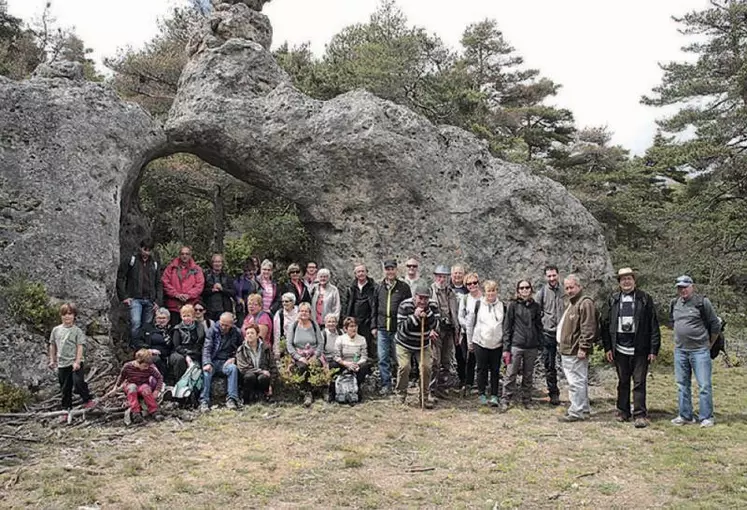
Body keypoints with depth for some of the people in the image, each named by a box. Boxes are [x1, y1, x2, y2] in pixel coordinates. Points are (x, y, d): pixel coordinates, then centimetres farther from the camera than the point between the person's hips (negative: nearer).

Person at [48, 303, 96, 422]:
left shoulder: (77, 331, -4)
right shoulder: (56, 330, 8)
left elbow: (80, 346, -9)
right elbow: (52, 345, 15)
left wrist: (77, 362, -17)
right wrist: (52, 360, 12)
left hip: (75, 362, -4)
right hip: (62, 364, 4)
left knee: (78, 382, -21)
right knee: (65, 389, 11)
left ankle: (88, 400, 1)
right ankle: (66, 410, 22)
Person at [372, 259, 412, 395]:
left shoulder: (404, 287, 0)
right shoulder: (379, 287, 9)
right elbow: (374, 308, 14)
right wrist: (374, 326, 10)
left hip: (398, 329, -3)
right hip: (382, 329, 3)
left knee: (397, 358, 5)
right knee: (383, 359, 2)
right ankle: (386, 385, 10)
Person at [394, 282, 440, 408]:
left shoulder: (433, 305, -13)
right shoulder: (404, 306, -23)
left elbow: (435, 326, -17)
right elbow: (401, 328, -26)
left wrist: (428, 313, -32)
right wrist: (414, 316, -37)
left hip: (423, 343, 3)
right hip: (404, 343, -3)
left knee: (426, 367, -6)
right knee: (404, 367, -14)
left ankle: (425, 396, 13)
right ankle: (401, 396, 6)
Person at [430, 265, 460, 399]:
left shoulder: (451, 293, 15)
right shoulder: (429, 291, -3)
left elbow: (455, 312, 18)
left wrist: (456, 330, 13)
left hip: (448, 329, 6)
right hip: (435, 329, -6)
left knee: (447, 361, 10)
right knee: (435, 361, -4)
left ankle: (442, 386, 19)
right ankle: (433, 387, 5)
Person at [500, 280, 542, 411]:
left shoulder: (535, 306, 8)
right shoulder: (513, 305, -1)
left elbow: (539, 326, 13)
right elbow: (507, 326, -2)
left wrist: (539, 344, 6)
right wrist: (506, 347, -6)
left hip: (532, 347, 3)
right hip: (516, 345, -3)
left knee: (529, 376, 11)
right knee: (511, 374, -2)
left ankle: (527, 400, 22)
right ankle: (505, 401, 5)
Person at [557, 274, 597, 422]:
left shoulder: (585, 303, -14)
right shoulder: (572, 303, 20)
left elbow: (588, 329, -20)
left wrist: (583, 348, -22)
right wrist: (562, 344, 22)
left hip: (575, 351, -11)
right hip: (567, 350, 11)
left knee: (576, 382, -7)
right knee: (580, 382, 16)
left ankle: (576, 413, -3)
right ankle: (584, 409, 25)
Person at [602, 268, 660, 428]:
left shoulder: (645, 299, 0)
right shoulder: (613, 300, 7)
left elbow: (653, 326, -1)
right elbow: (606, 324, 8)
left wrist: (654, 349, -6)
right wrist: (607, 347, 3)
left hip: (639, 349, -3)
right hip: (620, 349, 3)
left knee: (639, 382, -1)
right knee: (623, 382, 13)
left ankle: (640, 415, 3)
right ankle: (623, 411, 24)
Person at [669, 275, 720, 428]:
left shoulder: (702, 302, -8)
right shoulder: (674, 304, 8)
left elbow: (715, 325, -2)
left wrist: (709, 343, 5)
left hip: (699, 351, -5)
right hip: (680, 351, 5)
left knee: (704, 385, -3)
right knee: (682, 385, 10)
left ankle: (706, 417, 5)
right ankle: (685, 416, 19)